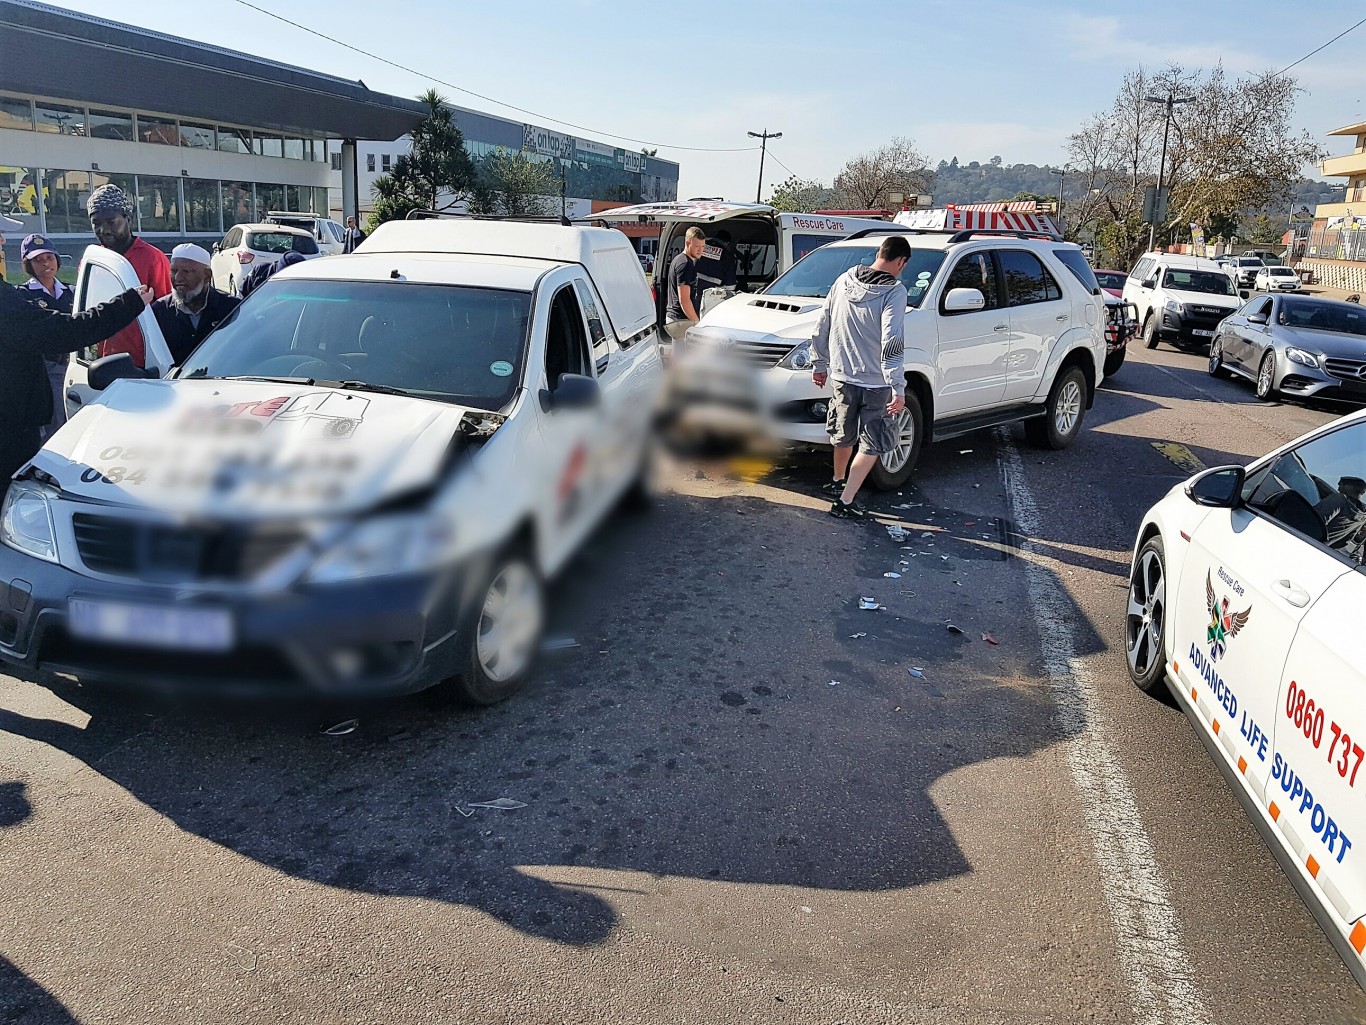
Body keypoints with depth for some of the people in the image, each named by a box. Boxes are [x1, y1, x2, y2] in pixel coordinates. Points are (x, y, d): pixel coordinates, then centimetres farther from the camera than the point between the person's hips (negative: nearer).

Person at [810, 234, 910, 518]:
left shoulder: (845, 279, 1)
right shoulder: (894, 291, -16)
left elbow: (821, 328, 8)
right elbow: (892, 344, -24)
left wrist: (820, 364, 19)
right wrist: (898, 389, -22)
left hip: (840, 376, 6)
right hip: (875, 382, -6)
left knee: (844, 434, 25)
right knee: (873, 444, 8)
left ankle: (837, 481, 44)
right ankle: (845, 501, 3)